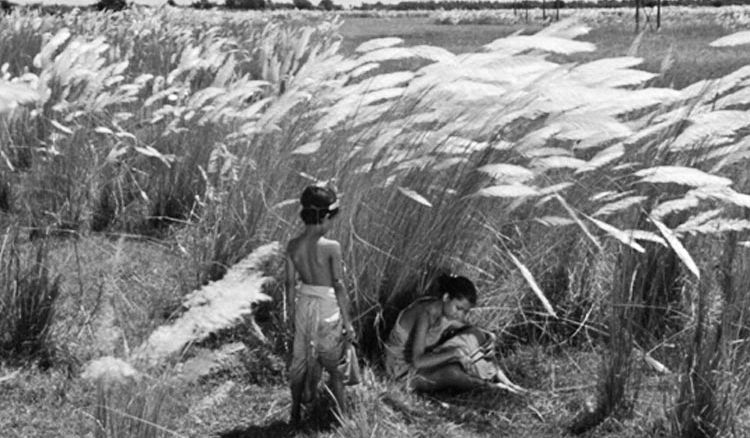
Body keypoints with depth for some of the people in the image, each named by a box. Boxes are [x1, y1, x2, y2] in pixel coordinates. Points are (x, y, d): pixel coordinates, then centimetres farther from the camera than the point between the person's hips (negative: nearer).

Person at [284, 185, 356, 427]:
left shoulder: (293, 245, -7)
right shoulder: (331, 248, -21)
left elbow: (290, 282, 2)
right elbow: (339, 286, -17)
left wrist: (290, 309, 16)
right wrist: (347, 321, -9)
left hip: (304, 305, 4)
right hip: (328, 308, -4)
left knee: (300, 360, 18)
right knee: (335, 366, 12)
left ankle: (295, 414, 30)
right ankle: (341, 416, 23)